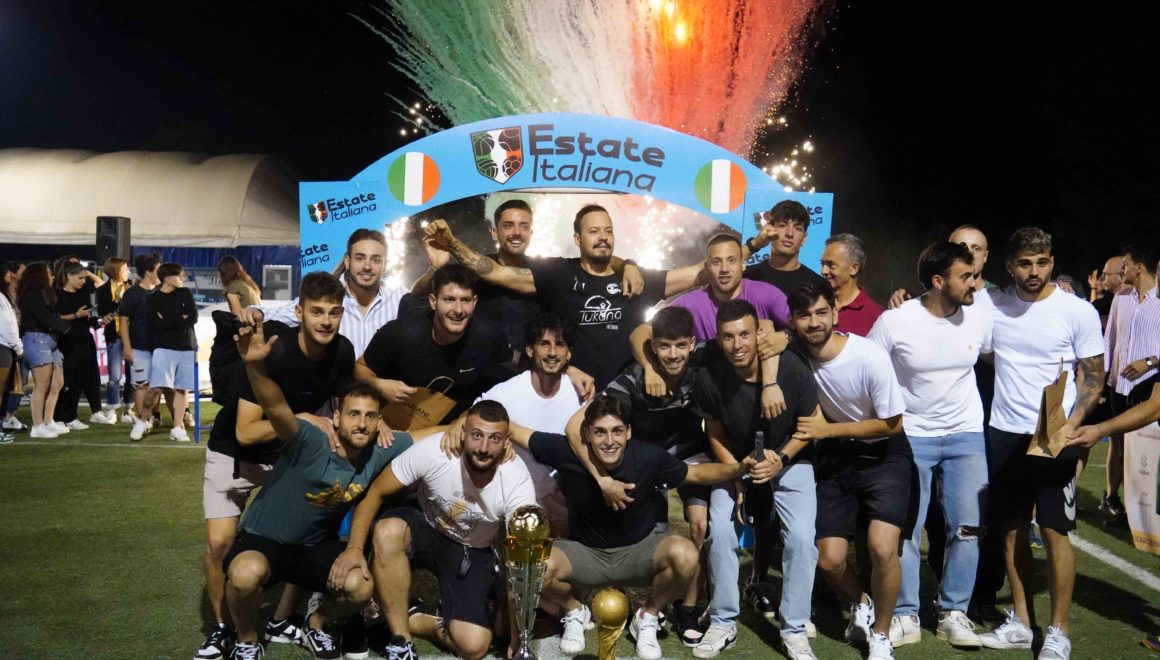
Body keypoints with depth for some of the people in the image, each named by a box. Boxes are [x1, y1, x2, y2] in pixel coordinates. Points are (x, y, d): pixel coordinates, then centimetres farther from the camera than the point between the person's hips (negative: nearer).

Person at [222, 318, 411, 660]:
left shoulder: (381, 453, -11)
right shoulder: (310, 444, -27)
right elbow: (276, 408, -47)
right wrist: (255, 365, -62)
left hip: (317, 546, 4)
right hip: (263, 539, -4)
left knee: (361, 588, -23)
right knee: (246, 574, -37)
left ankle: (317, 625, 14)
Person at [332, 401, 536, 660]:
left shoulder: (518, 484, -27)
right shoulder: (432, 451, -28)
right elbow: (375, 492, -17)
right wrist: (355, 547, -28)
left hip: (472, 553, 0)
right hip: (425, 530, 1)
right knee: (388, 530, -36)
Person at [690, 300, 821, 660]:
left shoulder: (792, 368, -28)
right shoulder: (708, 377, -24)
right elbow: (714, 431, -5)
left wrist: (781, 458, -23)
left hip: (790, 458, -1)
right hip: (735, 460, 1)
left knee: (801, 538, -15)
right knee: (720, 532, -15)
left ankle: (795, 630, 4)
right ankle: (723, 623, 5)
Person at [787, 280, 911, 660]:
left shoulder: (870, 357, -25)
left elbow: (892, 424, -14)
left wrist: (827, 430, -17)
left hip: (883, 453, -3)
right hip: (835, 457, 3)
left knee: (882, 548, -21)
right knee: (828, 560, -2)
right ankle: (861, 604, 33)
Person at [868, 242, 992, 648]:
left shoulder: (980, 317, -6)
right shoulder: (894, 321, -15)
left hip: (966, 436, 3)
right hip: (910, 436, -3)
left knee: (967, 529, 3)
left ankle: (954, 614, 18)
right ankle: (905, 617, 13)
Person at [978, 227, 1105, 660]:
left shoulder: (1079, 312, -6)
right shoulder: (992, 305, 1)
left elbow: (1093, 378, -1)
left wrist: (1071, 425, -16)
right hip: (1004, 433, 3)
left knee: (1054, 531, -2)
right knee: (1011, 529, 10)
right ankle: (1020, 623, 22)